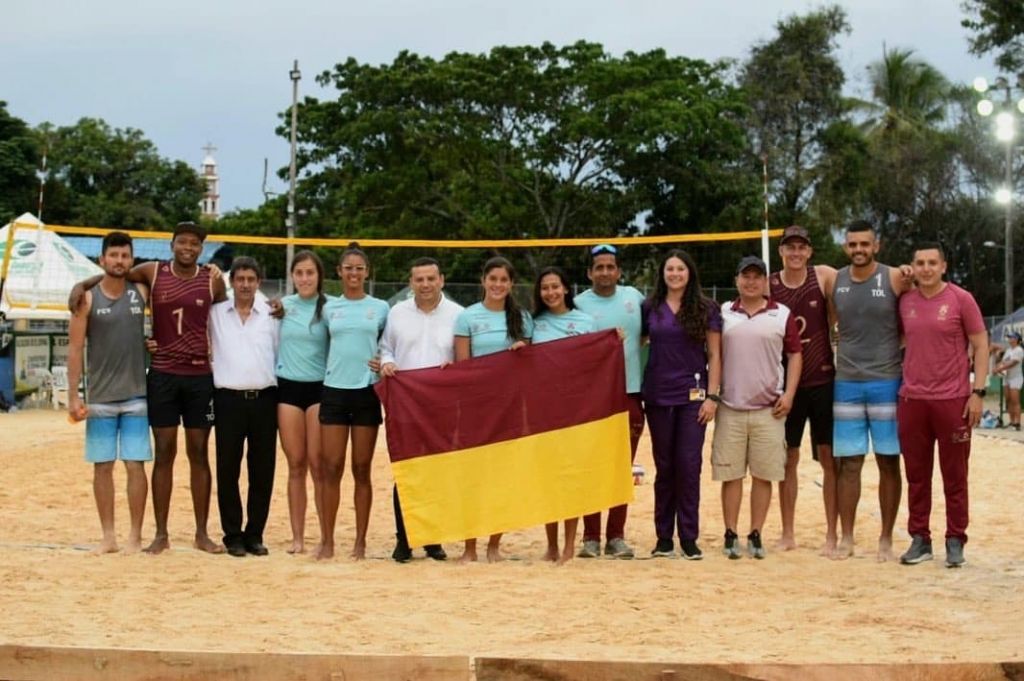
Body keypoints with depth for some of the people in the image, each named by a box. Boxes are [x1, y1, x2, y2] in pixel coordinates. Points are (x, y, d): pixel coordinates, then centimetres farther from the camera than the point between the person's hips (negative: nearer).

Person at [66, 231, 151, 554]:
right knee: (102, 466, 4)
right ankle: (108, 536, 12)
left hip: (136, 396, 0)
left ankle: (135, 536, 6)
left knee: (135, 465, -1)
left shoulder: (141, 293, 3)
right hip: (99, 398, 0)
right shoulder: (87, 298, -2)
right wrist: (73, 396, -7)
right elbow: (75, 348, -2)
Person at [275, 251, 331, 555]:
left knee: (318, 465, -6)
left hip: (320, 387, -3)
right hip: (287, 386, 3)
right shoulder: (282, 305, 9)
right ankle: (297, 536, 8)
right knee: (295, 465, 4)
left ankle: (327, 536, -1)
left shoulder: (329, 306, -1)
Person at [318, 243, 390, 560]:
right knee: (332, 468, -1)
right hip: (334, 390, 1)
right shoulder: (330, 308, 9)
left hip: (367, 391, -1)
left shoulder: (380, 308, 5)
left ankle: (360, 541, 8)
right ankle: (327, 540, 3)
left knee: (362, 470, 2)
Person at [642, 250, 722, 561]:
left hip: (693, 395, -2)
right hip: (658, 396, 2)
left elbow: (714, 355, 1)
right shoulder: (650, 308, 7)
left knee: (689, 465, -5)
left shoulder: (706, 309, 3)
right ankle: (664, 537, 12)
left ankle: (689, 538, 2)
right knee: (664, 467, 6)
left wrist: (712, 396, -6)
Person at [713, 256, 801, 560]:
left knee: (764, 474, 1)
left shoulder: (782, 315, 5)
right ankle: (730, 535, 8)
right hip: (730, 407, 1)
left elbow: (794, 355, 7)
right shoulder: (723, 313, 8)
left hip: (768, 408, -1)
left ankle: (756, 535, 8)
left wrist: (788, 394, -4)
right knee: (730, 474, 2)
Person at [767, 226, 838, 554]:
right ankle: (787, 534, 15)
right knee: (788, 459, 7)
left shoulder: (824, 277, -3)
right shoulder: (768, 286, 1)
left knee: (829, 459, 1)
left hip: (823, 381, -2)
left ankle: (832, 535, 7)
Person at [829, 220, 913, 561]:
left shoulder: (895, 279, -5)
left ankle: (886, 539, 10)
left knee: (888, 462, 2)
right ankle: (846, 537, 12)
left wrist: (899, 354, -6)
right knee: (849, 464, 5)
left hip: (887, 382, -2)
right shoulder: (835, 281, 5)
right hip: (847, 383, 3)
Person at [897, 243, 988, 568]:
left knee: (954, 476, 3)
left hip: (953, 399, -3)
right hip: (911, 400, 3)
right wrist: (896, 391, 10)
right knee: (917, 476, 7)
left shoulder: (961, 299, -3)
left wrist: (978, 392, -8)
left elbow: (980, 346, -1)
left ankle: (955, 542, 11)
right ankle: (919, 540, 15)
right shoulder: (904, 302, 7)